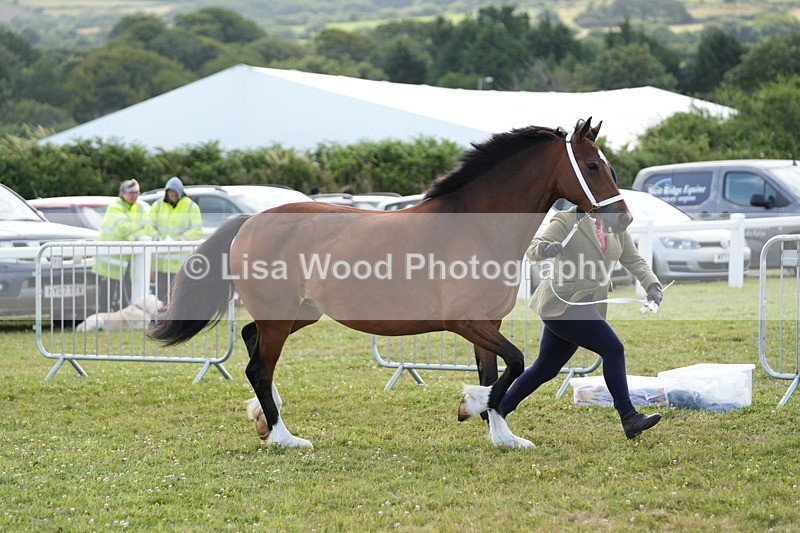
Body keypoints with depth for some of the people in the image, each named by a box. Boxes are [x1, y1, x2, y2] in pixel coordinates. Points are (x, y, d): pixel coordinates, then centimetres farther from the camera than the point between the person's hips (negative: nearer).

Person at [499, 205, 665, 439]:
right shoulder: (566, 222, -7)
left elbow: (634, 260, 10)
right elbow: (533, 249, -15)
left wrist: (652, 285, -8)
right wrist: (546, 248, -39)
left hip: (586, 307, 8)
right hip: (564, 303, -8)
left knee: (545, 369, 12)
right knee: (613, 348, -18)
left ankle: (498, 410, 22)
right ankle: (629, 418, -18)